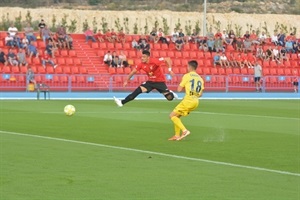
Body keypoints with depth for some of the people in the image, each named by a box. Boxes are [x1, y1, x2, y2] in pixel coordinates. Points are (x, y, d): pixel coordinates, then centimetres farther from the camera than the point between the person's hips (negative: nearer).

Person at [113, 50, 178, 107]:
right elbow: (133, 71, 4)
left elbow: (167, 59, -23)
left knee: (170, 98, -8)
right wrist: (127, 81, 6)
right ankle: (122, 102, -15)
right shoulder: (141, 64, -9)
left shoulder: (154, 61, -25)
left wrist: (170, 70, -30)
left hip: (160, 82, -4)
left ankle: (171, 93, 32)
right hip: (150, 81, 4)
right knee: (138, 90, -13)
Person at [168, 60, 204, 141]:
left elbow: (179, 89, -3)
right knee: (177, 116, 20)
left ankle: (185, 131, -16)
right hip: (196, 102, 8)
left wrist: (181, 84, 16)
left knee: (172, 115, -2)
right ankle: (177, 135, 16)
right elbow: (200, 94, 14)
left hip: (188, 100, -8)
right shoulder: (200, 78, 14)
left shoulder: (187, 76, -5)